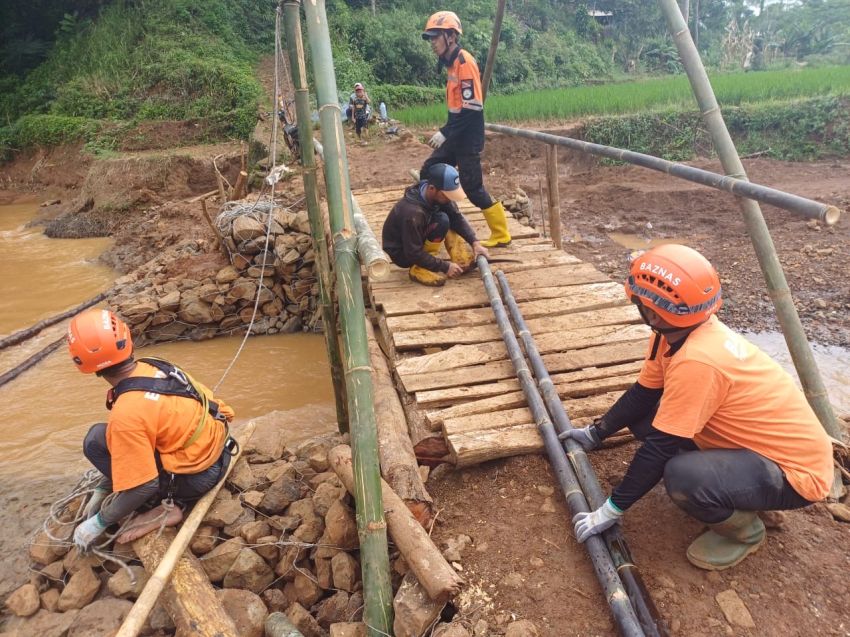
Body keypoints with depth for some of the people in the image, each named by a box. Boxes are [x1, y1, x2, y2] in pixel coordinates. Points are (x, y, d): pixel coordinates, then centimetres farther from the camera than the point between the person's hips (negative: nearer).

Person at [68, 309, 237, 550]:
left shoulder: (127, 415, -28)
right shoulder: (152, 366, -4)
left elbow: (144, 487, -24)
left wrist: (97, 524, -6)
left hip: (196, 476, -8)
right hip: (214, 444, 8)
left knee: (97, 440, -8)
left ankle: (167, 503, -5)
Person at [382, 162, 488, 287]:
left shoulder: (438, 194, -14)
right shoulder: (412, 212, -35)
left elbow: (457, 218, -3)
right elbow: (414, 253, -29)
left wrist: (475, 242, -15)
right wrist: (445, 267, -26)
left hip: (419, 242, 8)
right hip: (402, 254, -8)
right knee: (442, 221, -28)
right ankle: (419, 269, -19)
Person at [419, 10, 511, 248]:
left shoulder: (464, 62, -16)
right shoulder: (452, 62, 12)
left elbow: (472, 107, -22)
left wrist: (445, 133, -22)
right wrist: (445, 133, 12)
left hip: (468, 138, -10)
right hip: (456, 137, 10)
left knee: (473, 188, -5)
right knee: (428, 173, 10)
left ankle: (501, 235, 8)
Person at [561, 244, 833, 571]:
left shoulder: (696, 360, -34)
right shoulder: (679, 331, -7)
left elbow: (660, 447, -27)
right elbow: (642, 395, 7)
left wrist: (612, 509, -18)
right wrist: (595, 434, 7)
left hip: (796, 470, -9)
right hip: (762, 443, 9)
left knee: (682, 477, -35)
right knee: (643, 417, 3)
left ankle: (744, 528, -1)